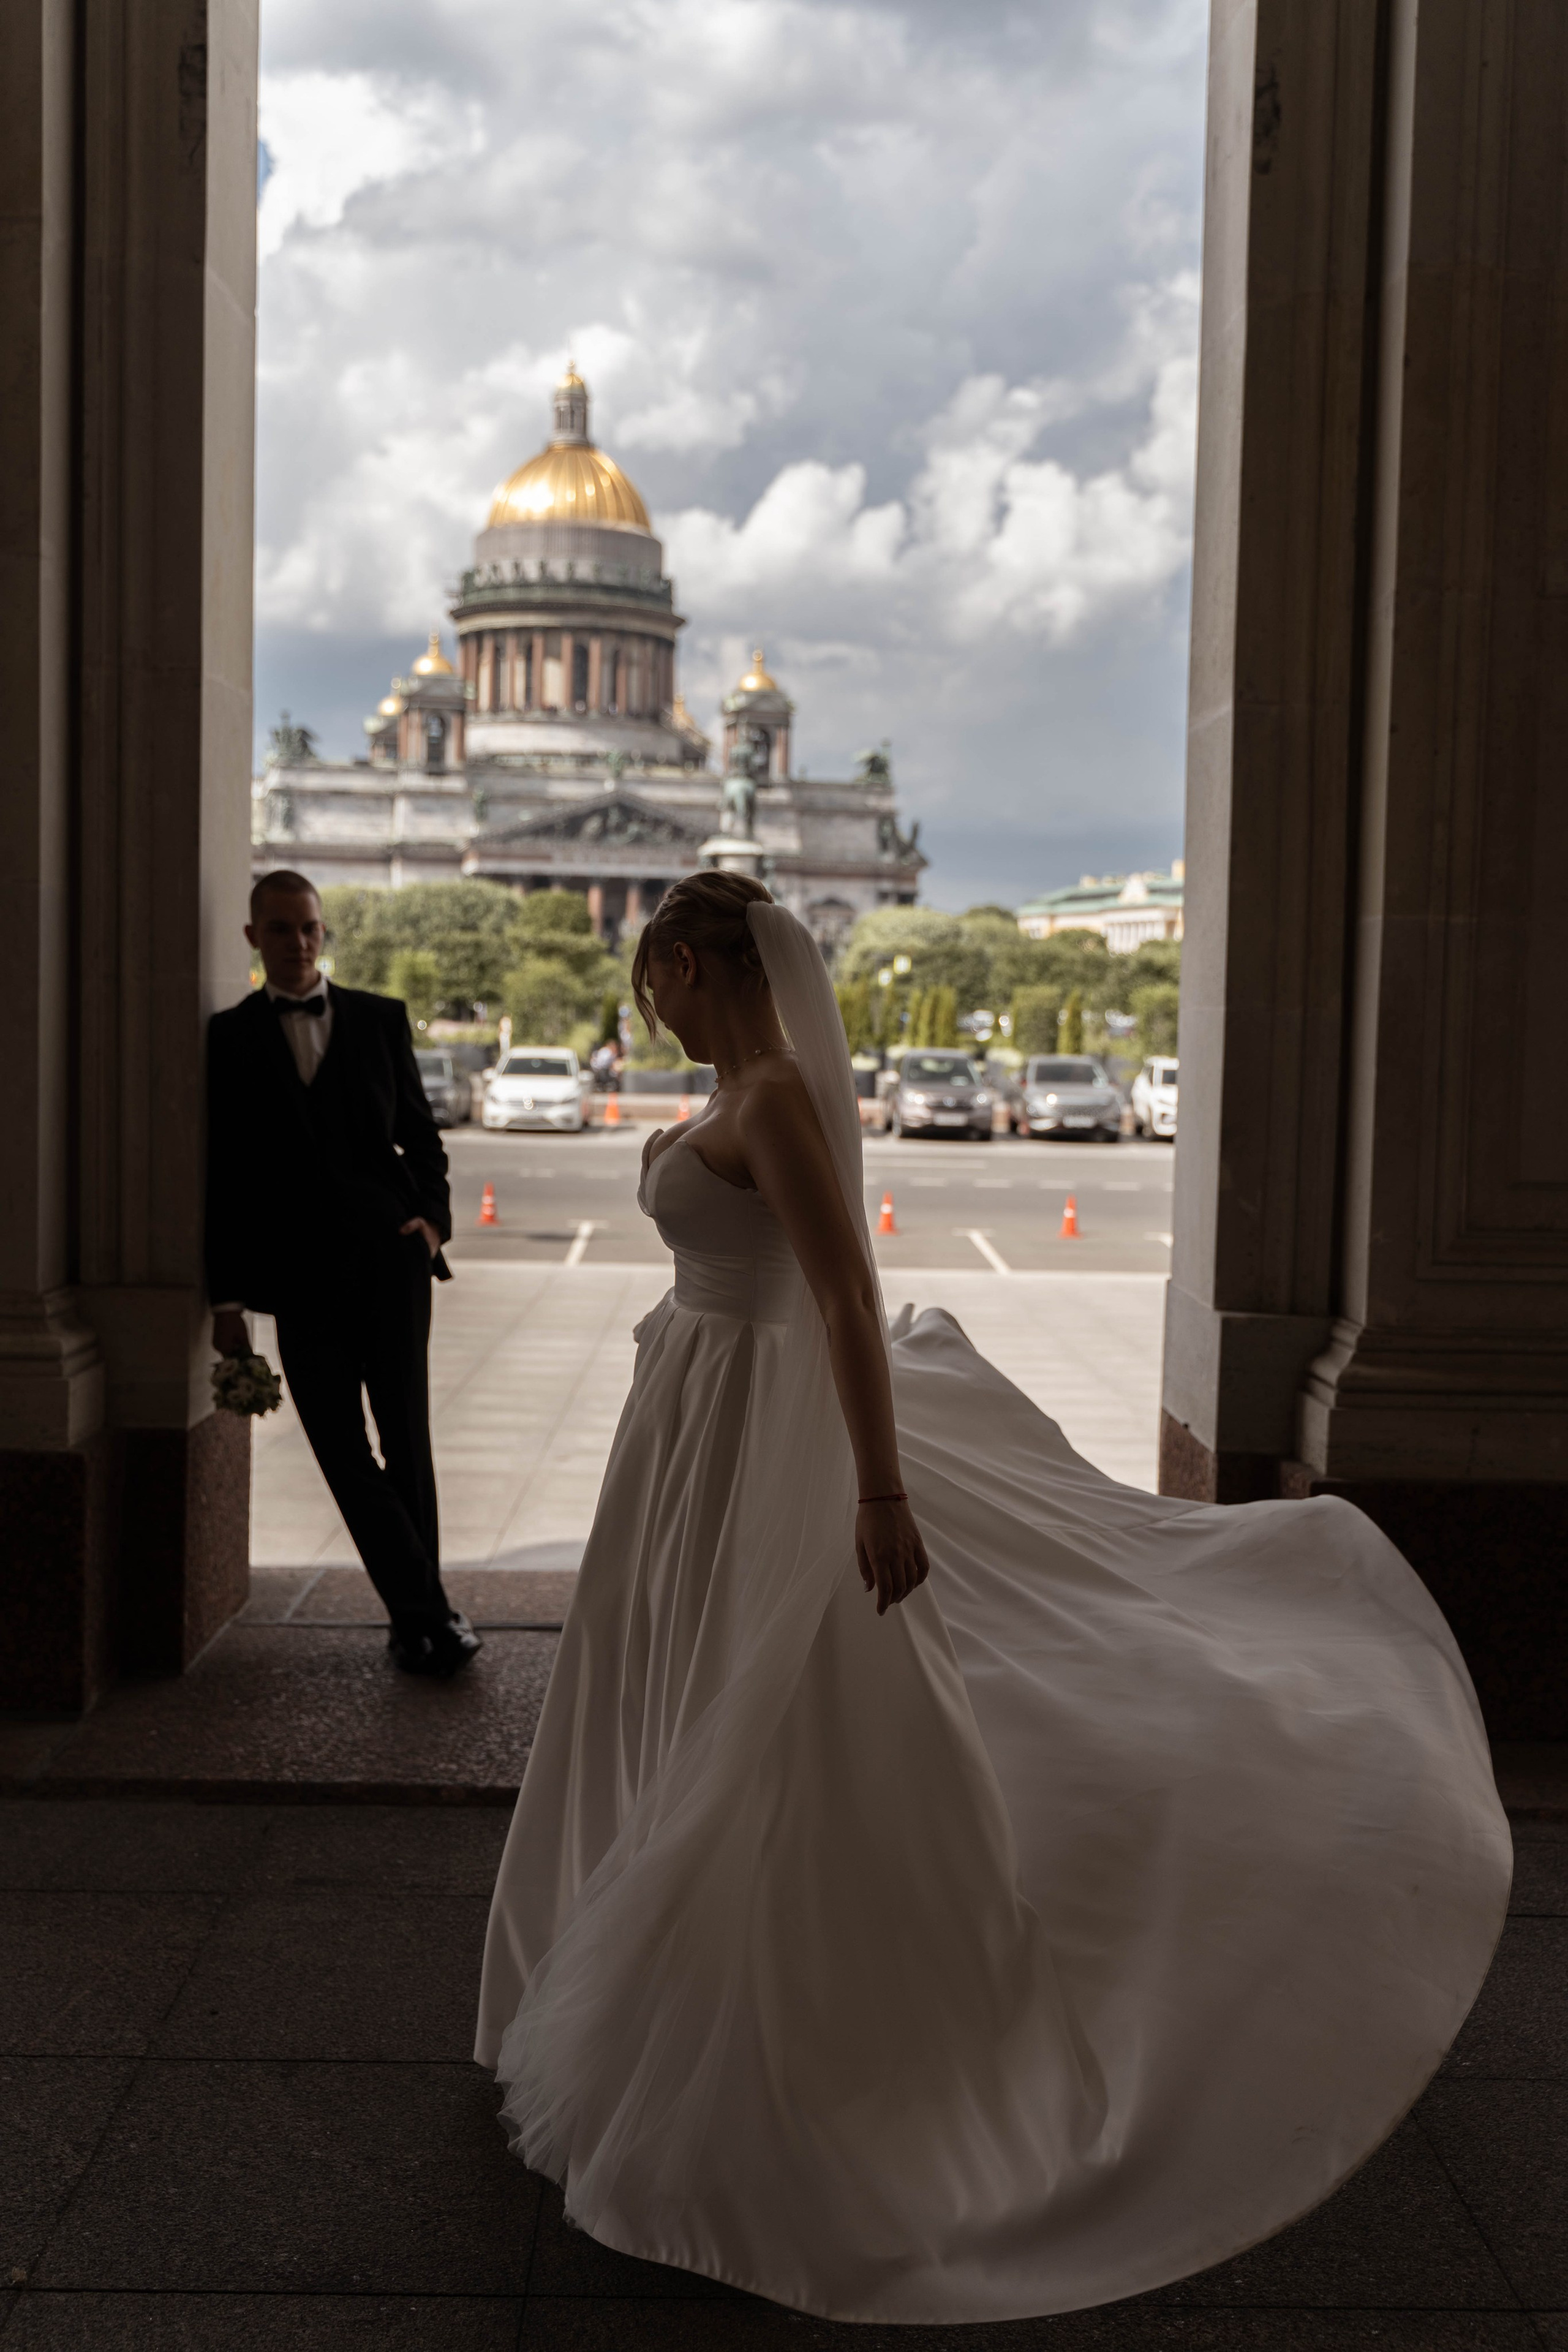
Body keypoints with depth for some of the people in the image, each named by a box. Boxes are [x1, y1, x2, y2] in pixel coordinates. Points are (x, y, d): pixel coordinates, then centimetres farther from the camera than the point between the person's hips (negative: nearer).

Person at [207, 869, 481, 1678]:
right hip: (299, 1278, 0)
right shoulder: (229, 1038, 5)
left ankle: (416, 1615, 17)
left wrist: (432, 1214, -6)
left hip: (390, 1261, 0)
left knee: (407, 1445, 4)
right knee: (345, 1458, 0)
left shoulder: (381, 1019, 8)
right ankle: (428, 1611, 8)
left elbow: (420, 1133, 13)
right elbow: (220, 1177, 4)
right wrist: (226, 1297, 0)